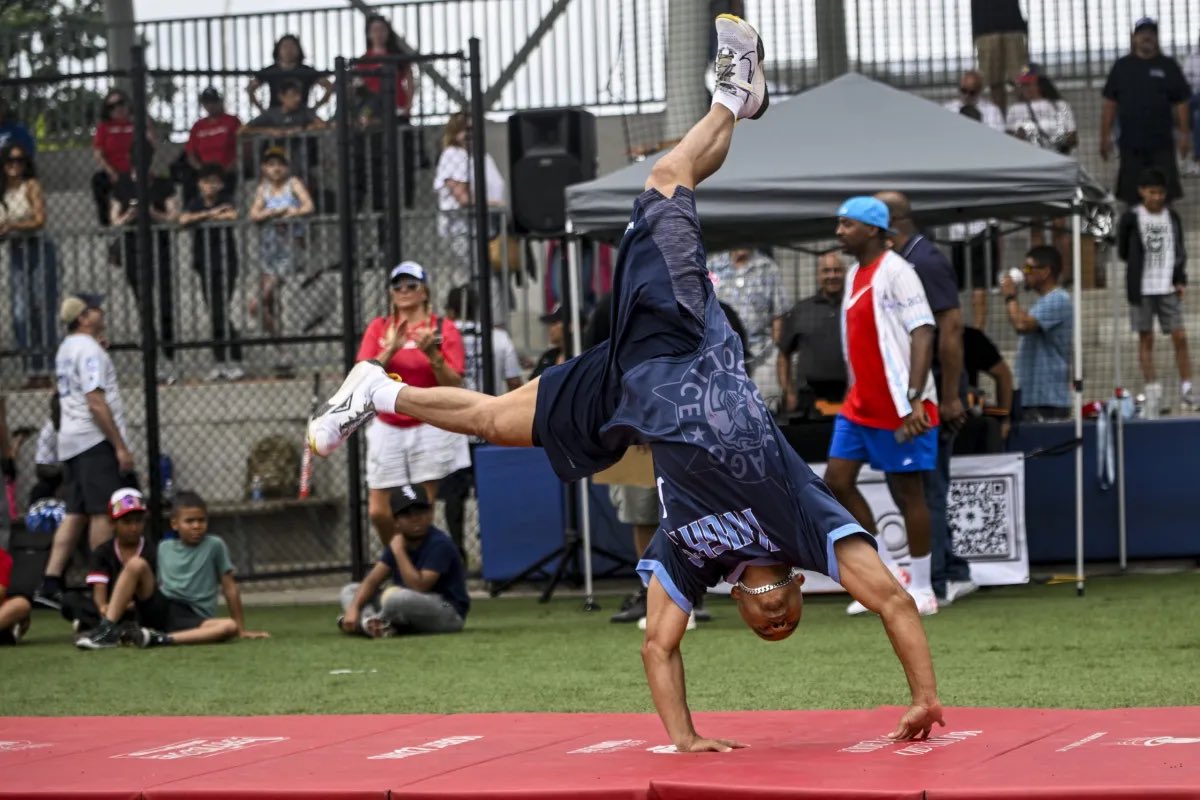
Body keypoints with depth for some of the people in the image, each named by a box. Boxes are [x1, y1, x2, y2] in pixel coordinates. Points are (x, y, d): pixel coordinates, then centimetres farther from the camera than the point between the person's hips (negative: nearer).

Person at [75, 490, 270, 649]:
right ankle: (107, 630, -23)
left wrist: (242, 630, 5)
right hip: (159, 609, 2)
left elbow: (230, 588, 4)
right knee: (136, 563, -18)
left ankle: (161, 639, -38)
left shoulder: (214, 546, 3)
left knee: (229, 627, -34)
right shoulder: (164, 547, 12)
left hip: (192, 621, -2)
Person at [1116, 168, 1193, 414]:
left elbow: (1180, 251, 11)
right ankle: (1152, 389, 8)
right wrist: (1140, 267, 1)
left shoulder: (1172, 218, 7)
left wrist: (1180, 279, 2)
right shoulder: (1131, 218, -2)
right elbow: (1123, 252, 7)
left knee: (1180, 337, -4)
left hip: (1168, 289, 2)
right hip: (1141, 289, -2)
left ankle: (1186, 387, 1)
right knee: (1146, 339, 2)